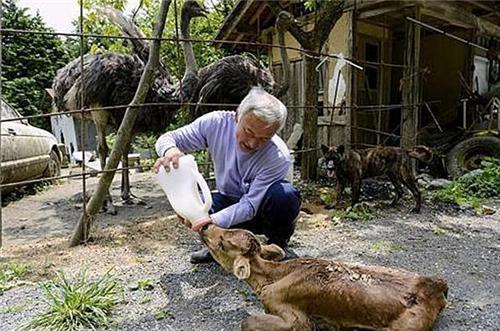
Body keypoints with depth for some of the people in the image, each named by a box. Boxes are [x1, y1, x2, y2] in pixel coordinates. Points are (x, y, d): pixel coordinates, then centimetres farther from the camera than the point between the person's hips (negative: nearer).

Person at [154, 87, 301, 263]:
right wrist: (169, 150, -38)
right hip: (229, 201, 3)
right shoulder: (216, 123, -21)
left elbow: (250, 206, -30)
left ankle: (278, 243, -4)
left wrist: (215, 220, -47)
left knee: (285, 195, -36)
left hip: (259, 208, -2)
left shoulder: (279, 157, -31)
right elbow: (167, 138, -13)